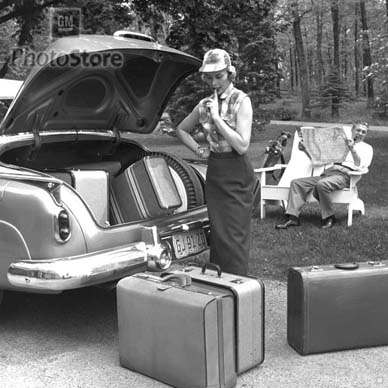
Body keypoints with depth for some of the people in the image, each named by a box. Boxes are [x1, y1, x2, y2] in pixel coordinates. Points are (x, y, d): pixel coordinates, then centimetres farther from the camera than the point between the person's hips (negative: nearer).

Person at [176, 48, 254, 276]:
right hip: (214, 172, 5)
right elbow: (181, 129, 23)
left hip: (237, 174, -5)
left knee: (235, 238, -3)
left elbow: (242, 146, -18)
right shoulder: (205, 105, 7)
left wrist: (217, 118, -19)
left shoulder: (241, 101, -9)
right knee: (217, 234, 11)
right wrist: (197, 149, 8)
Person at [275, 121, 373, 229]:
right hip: (328, 172, 6)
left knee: (322, 184, -37)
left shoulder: (367, 148, 16)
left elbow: (359, 166, -4)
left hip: (344, 174, -6)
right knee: (296, 183, -12)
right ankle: (292, 218, -19)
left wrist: (352, 149, -15)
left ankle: (330, 218, -20)